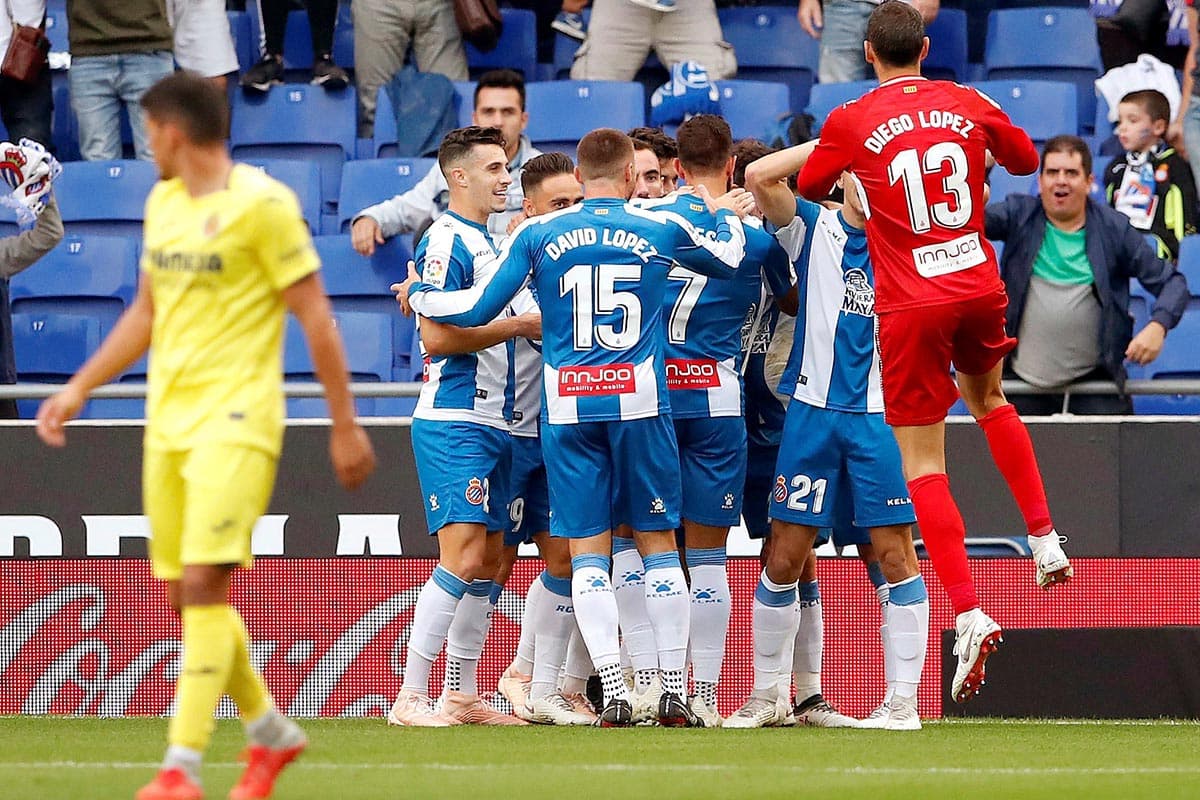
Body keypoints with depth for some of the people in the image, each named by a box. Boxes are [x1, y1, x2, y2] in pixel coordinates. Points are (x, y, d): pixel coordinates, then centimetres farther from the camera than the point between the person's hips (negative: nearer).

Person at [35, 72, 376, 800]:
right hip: (168, 422, 8)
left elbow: (315, 315, -8)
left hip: (236, 419, -8)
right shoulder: (162, 203, 14)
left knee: (204, 583, -16)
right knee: (184, 595, 9)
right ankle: (272, 734, 27)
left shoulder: (262, 204, -9)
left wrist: (346, 426, -8)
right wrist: (79, 389, 18)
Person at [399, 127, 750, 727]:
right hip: (640, 402, 0)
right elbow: (728, 258, 23)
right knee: (657, 542, 8)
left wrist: (418, 295, 23)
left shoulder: (536, 234, 2)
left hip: (567, 407, 0)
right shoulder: (662, 229, 4)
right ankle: (674, 693, 6)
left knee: (588, 552, 3)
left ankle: (614, 693, -7)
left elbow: (478, 308, 4)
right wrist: (728, 214, 45)